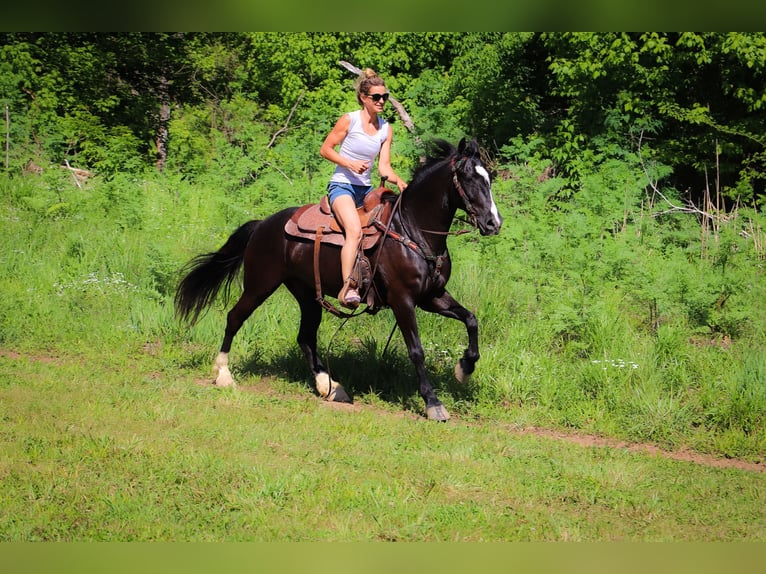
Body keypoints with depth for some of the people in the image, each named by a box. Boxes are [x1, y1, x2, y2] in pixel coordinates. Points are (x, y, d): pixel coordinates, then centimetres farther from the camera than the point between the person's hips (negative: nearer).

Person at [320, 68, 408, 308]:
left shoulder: (386, 129, 7)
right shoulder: (349, 120, -7)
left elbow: (383, 166, 3)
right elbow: (325, 149, -3)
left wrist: (398, 181, -17)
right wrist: (350, 164, -17)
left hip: (366, 189, 7)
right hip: (342, 185, -7)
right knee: (354, 230, -30)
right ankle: (347, 287, -38)